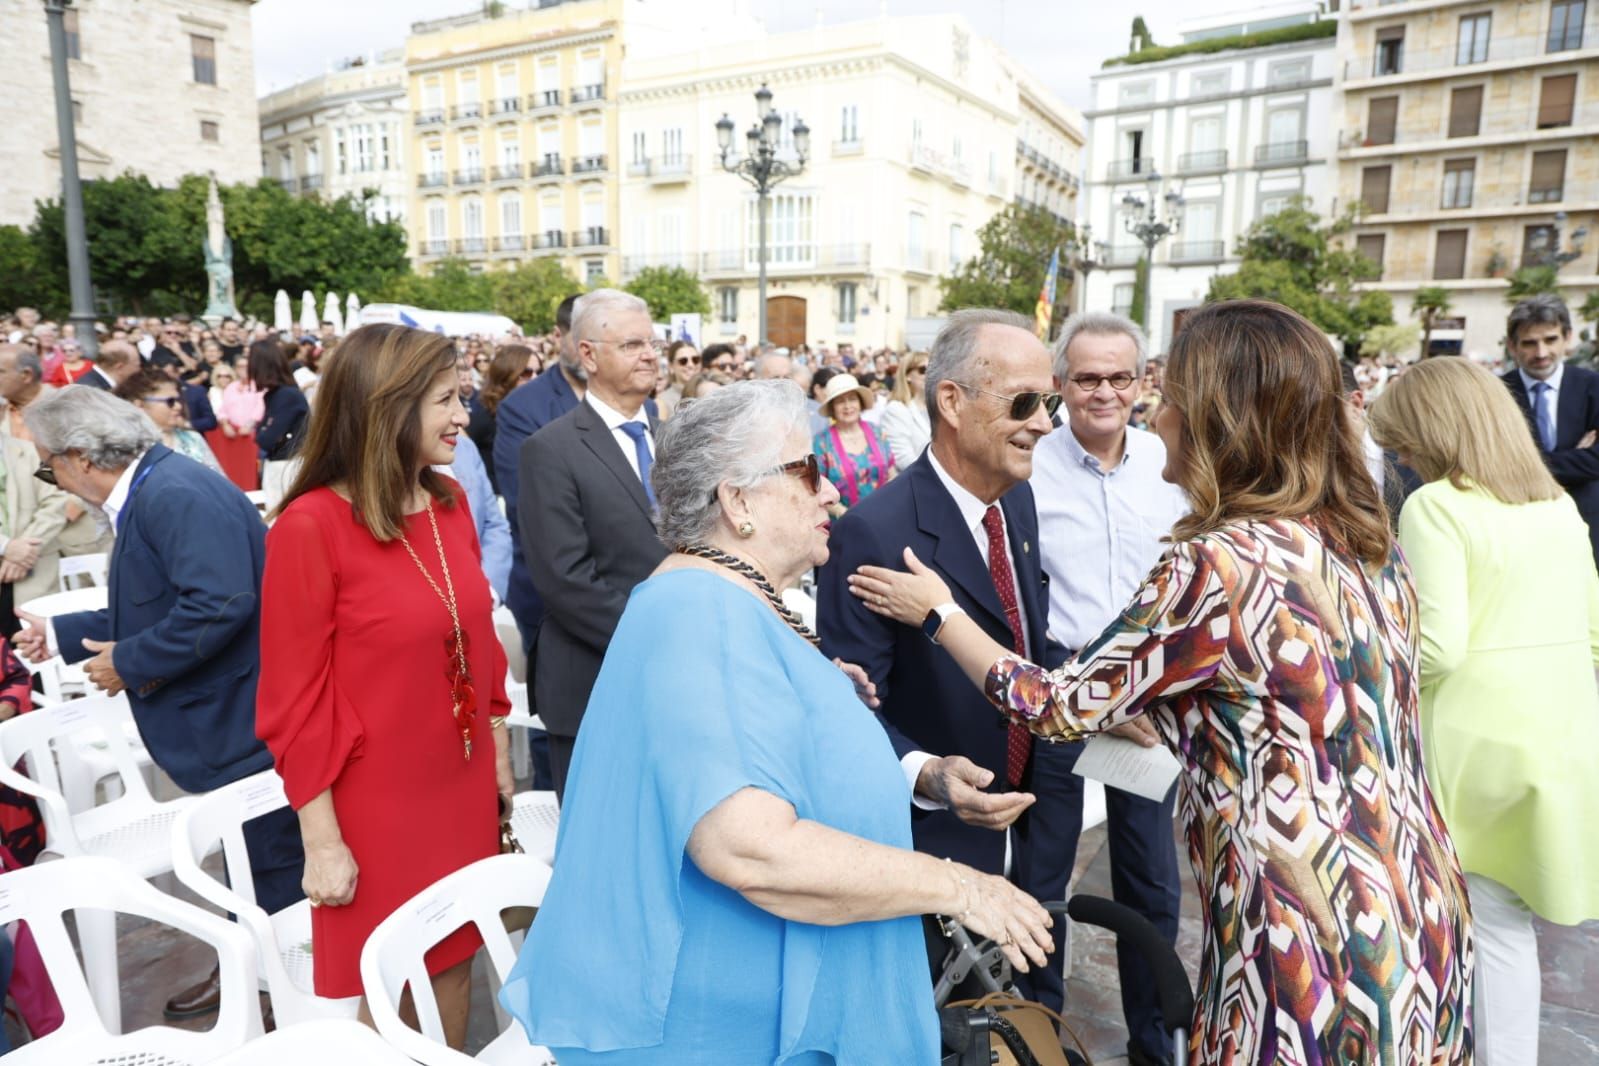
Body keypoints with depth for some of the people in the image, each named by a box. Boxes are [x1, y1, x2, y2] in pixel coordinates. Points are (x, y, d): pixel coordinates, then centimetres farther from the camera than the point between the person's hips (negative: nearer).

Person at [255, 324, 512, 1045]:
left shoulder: (450, 503, 1)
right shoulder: (311, 526, -17)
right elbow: (296, 700, -13)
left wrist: (499, 761, 11)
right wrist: (322, 840, -11)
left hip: (463, 791, 5)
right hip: (378, 804, -5)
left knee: (455, 960, 19)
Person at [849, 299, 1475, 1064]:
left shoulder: (1219, 566, -22)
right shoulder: (1370, 543, 2)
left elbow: (1057, 705, -13)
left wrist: (938, 612, -1)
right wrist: (1155, 705, 20)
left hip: (1316, 941, -8)